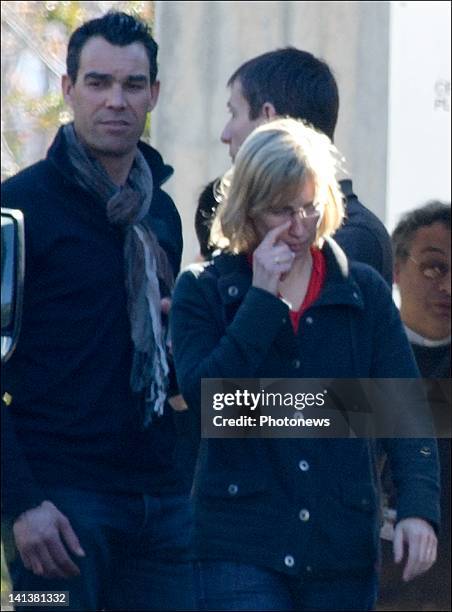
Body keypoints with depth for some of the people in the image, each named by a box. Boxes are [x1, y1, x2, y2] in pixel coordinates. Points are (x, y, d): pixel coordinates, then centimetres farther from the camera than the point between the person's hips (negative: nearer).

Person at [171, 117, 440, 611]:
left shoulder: (364, 292, 8)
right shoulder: (202, 290, 3)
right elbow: (202, 395, -11)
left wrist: (418, 506, -14)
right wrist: (263, 297, -12)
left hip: (343, 550, 3)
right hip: (240, 548, -3)